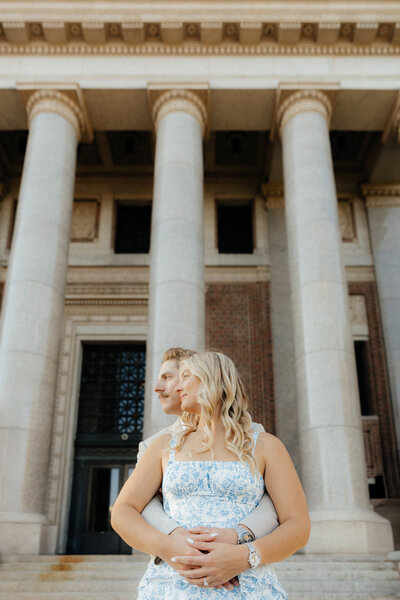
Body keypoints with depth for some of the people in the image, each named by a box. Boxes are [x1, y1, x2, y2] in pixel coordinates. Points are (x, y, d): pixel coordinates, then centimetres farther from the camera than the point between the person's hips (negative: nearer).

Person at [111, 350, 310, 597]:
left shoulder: (265, 446, 9)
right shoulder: (165, 446, 15)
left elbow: (299, 526, 2)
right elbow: (122, 514, 7)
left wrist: (244, 557, -15)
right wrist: (167, 548, -12)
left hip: (248, 587, -2)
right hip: (171, 585, 2)